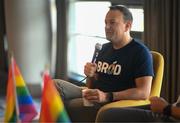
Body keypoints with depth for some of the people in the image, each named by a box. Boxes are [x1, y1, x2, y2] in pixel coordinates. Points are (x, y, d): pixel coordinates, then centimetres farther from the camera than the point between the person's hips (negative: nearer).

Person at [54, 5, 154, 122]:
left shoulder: (140, 52, -6)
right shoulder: (104, 48, 18)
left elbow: (144, 92, -17)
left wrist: (107, 96, -25)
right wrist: (90, 75, -2)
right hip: (93, 97, 7)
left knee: (66, 107, -27)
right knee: (55, 85, -16)